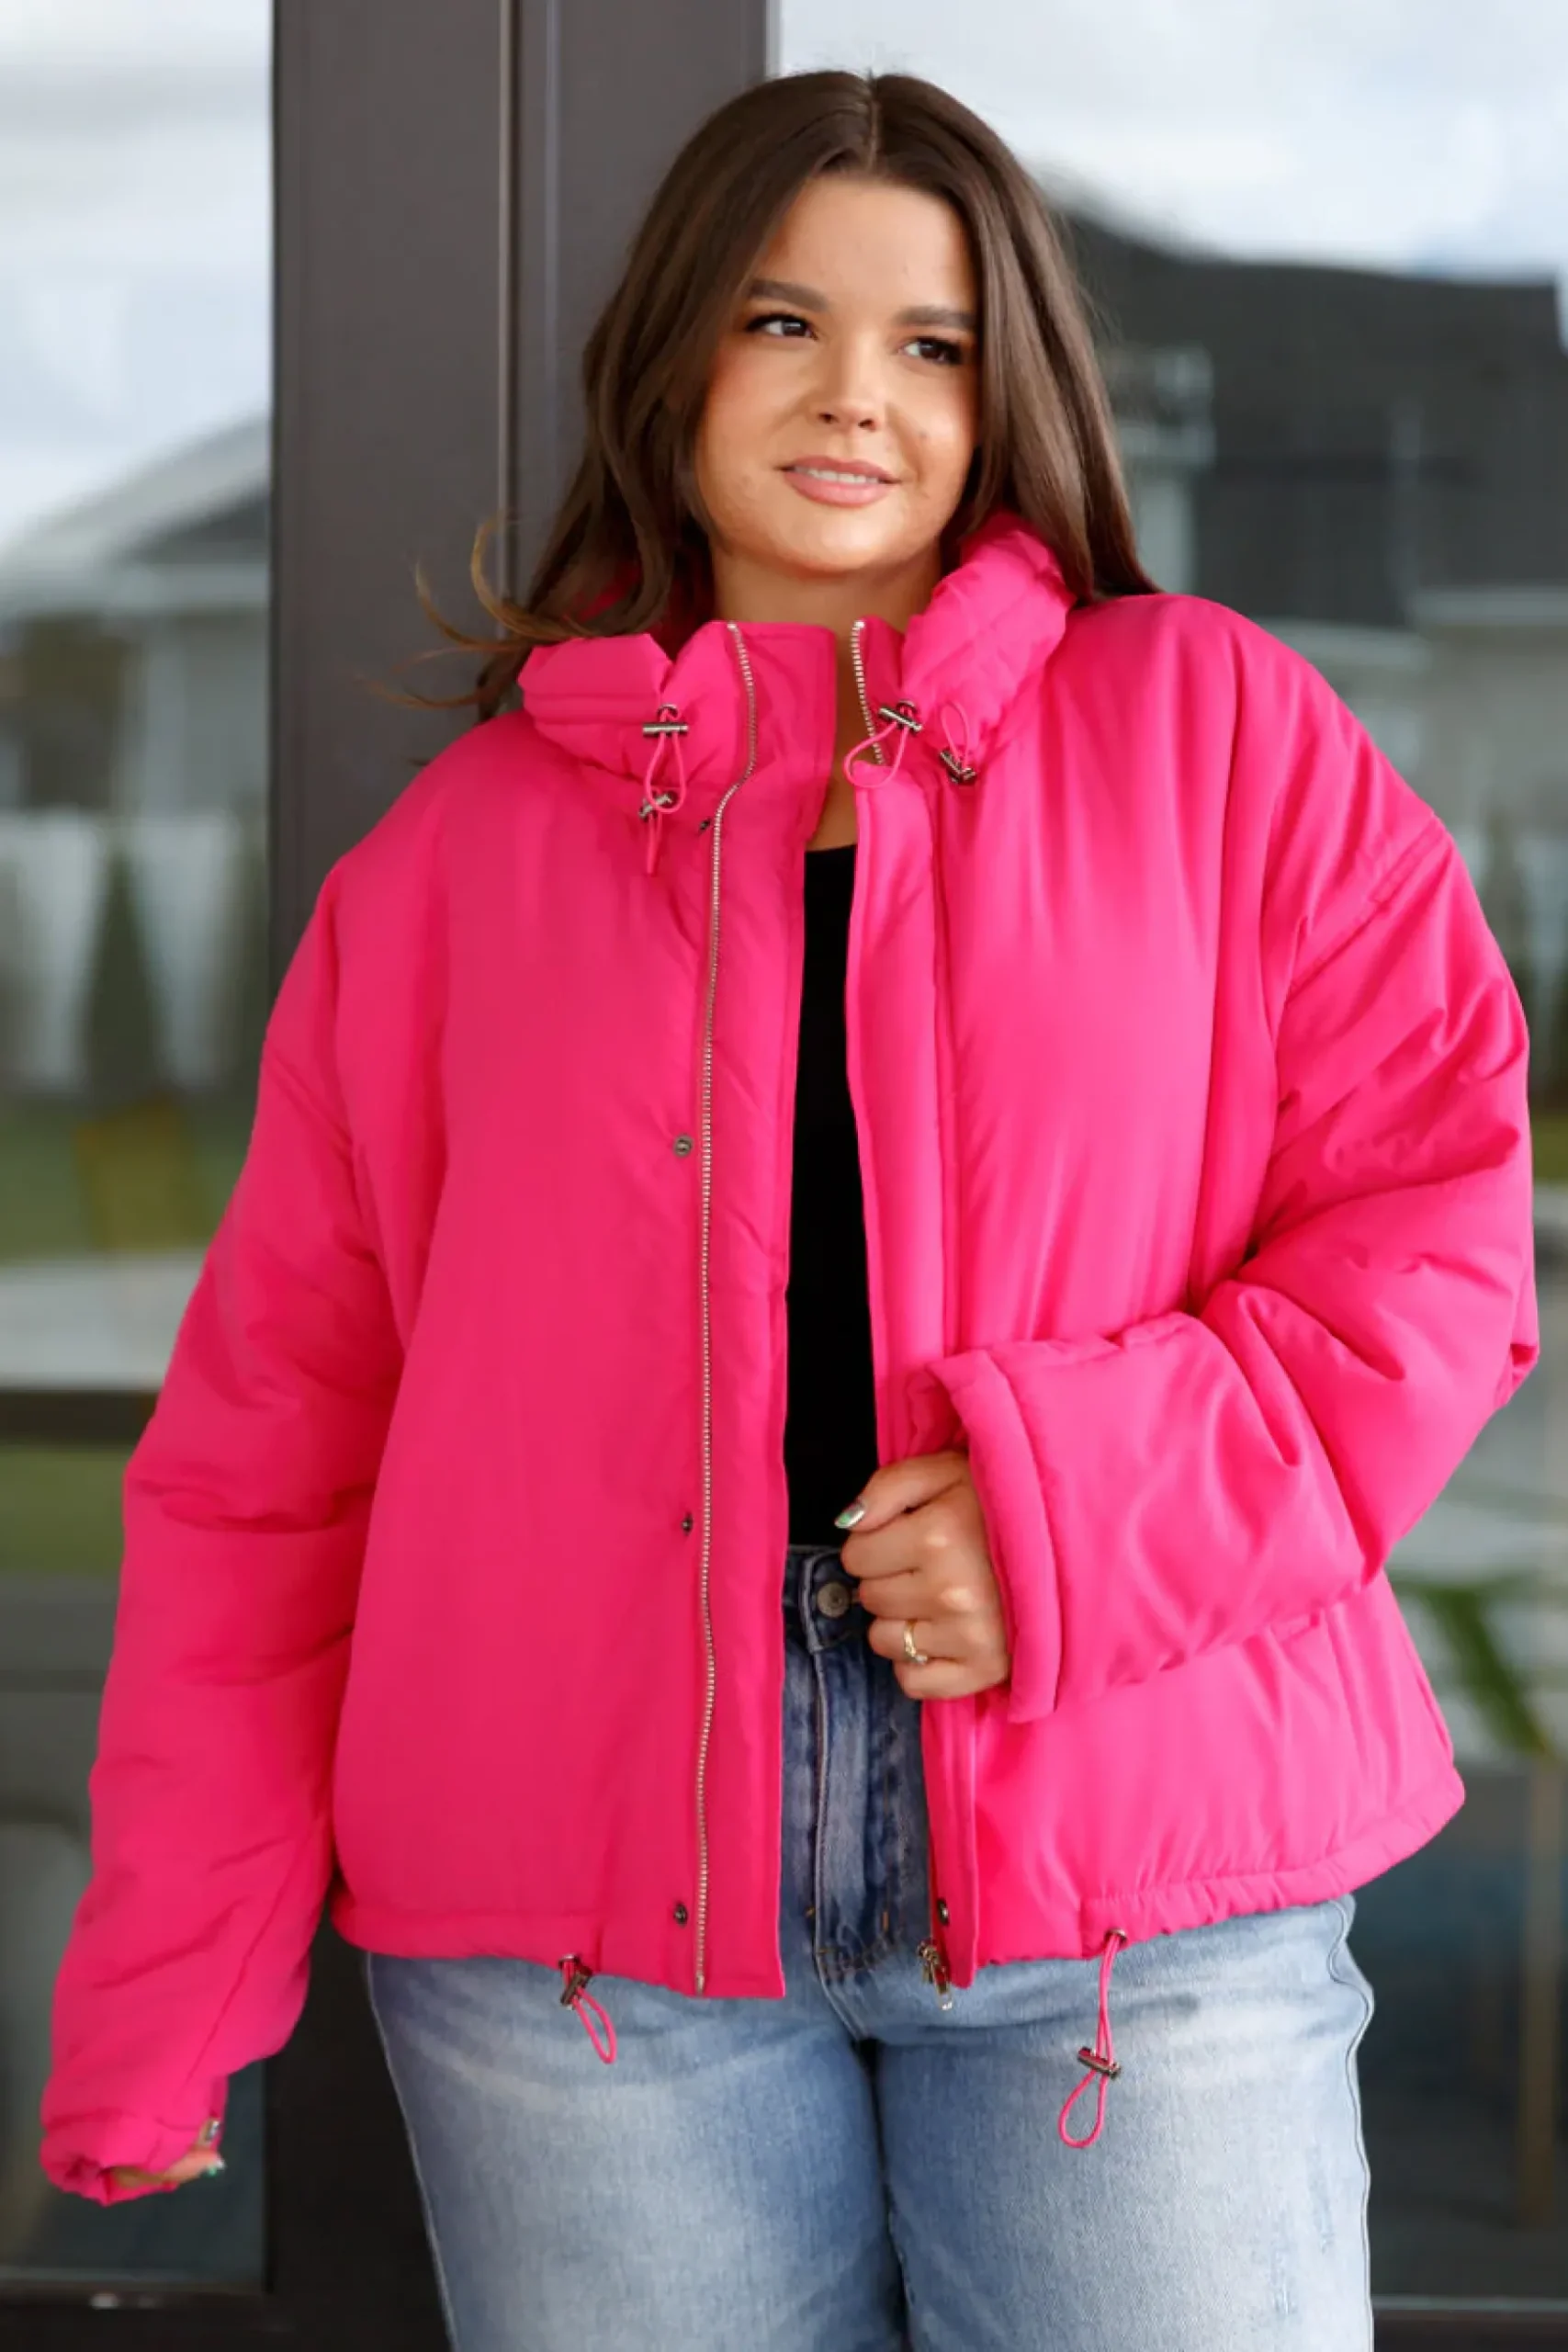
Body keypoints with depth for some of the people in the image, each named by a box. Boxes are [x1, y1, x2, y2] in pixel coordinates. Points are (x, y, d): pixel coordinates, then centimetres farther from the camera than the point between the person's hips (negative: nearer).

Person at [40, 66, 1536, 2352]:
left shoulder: (1211, 732, 8)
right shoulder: (465, 845, 11)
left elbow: (1442, 1219, 2)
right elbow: (271, 1432, 9)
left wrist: (1096, 1501, -14)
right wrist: (162, 1996, 3)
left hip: (1139, 1887, -1)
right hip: (582, 1928, 1)